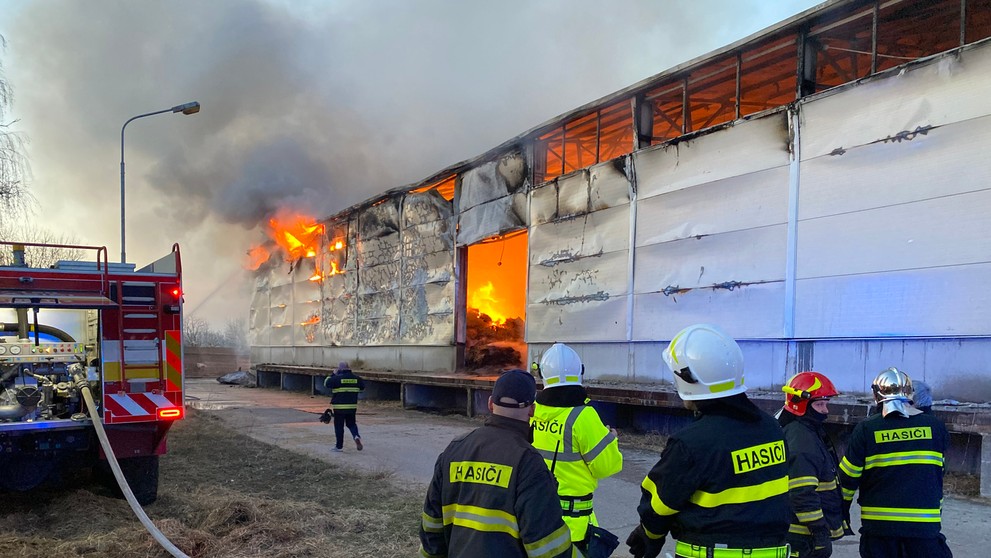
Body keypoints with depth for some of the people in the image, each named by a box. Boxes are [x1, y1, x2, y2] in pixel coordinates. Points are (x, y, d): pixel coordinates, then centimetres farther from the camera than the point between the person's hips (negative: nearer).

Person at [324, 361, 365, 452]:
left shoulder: (337, 378, -12)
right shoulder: (356, 378, 3)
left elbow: (326, 383, -1)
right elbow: (362, 387, 16)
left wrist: (333, 374, 9)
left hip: (339, 407, -4)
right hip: (352, 406, 4)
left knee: (339, 426, 5)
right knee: (351, 423, 19)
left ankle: (339, 446, 9)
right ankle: (356, 436, -8)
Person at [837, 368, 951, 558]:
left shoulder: (865, 428, -6)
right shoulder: (934, 425, -1)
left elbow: (849, 476, -1)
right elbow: (938, 473, 14)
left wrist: (841, 507, 14)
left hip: (878, 524, 0)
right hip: (924, 525, 0)